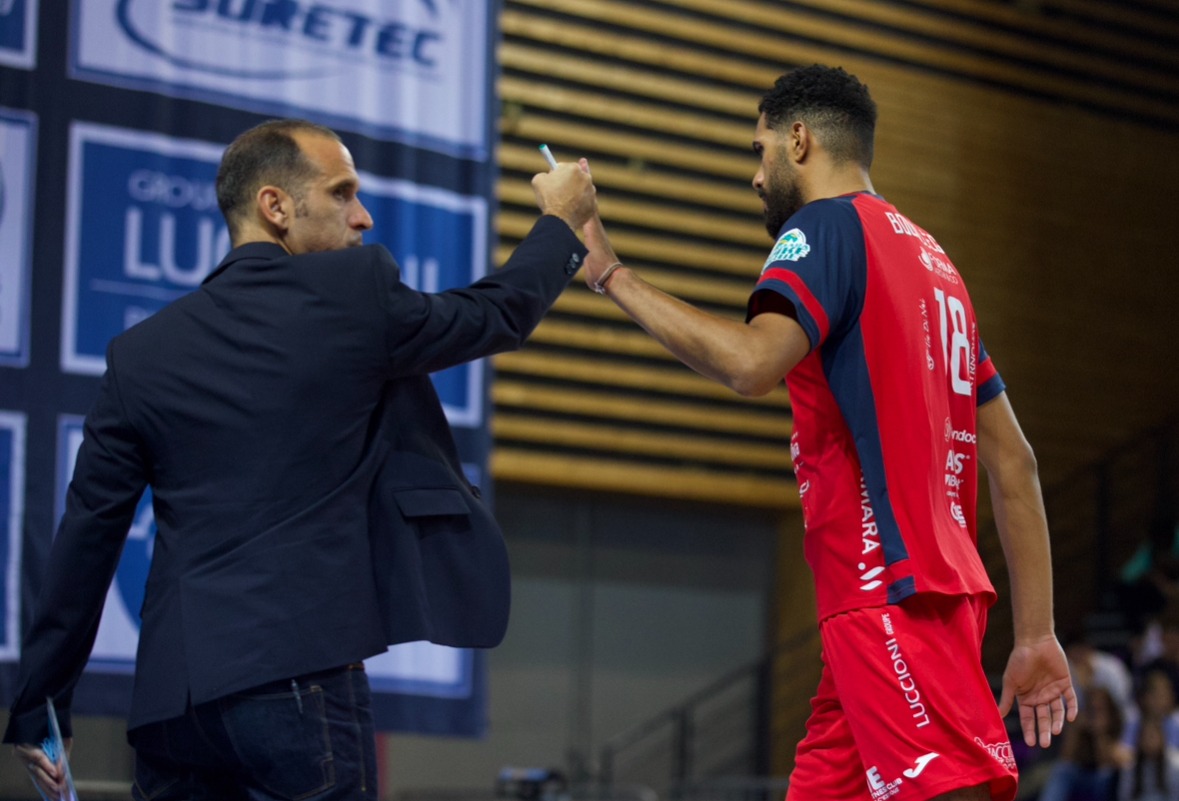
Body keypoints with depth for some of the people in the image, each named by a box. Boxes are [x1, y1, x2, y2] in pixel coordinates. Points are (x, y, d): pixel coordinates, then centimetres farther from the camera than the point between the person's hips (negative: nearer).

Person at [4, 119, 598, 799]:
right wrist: (561, 222, 35)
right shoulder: (353, 291, -1)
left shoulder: (143, 353, 10)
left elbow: (88, 534, 10)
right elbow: (498, 315, 15)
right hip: (298, 672, -5)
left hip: (168, 695, 5)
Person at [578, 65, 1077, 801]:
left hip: (890, 595, -9)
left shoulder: (827, 225, -3)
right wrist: (1037, 636, 19)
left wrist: (612, 275, -12)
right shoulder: (930, 257, 23)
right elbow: (1013, 462, 20)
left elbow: (753, 362, -23)